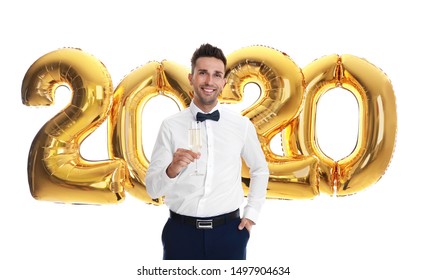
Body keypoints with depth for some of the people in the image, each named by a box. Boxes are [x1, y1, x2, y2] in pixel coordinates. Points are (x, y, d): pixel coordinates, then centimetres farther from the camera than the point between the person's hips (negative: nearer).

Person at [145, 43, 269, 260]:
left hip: (228, 231, 1)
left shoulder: (242, 125, -1)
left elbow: (260, 170, 15)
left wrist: (252, 212, 8)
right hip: (181, 231, 0)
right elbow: (152, 189, -7)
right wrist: (172, 170, -26)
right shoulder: (171, 126, -5)